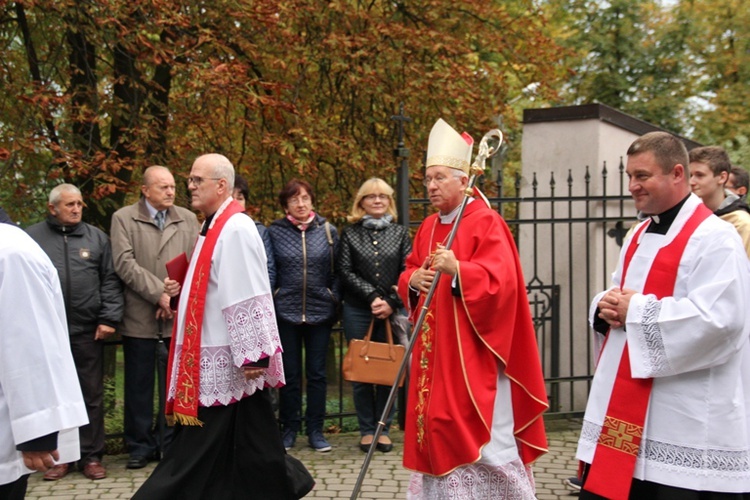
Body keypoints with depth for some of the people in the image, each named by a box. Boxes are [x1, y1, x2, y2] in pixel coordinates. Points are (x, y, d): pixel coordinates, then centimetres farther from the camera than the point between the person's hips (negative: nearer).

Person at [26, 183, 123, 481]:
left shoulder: (96, 238, 8)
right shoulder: (32, 238, 5)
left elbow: (110, 281, 5)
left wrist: (109, 318, -3)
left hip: (87, 331, 1)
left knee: (91, 395, 5)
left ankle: (91, 456, 14)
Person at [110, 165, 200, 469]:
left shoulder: (188, 219, 9)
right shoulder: (123, 219, 2)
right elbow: (125, 264, -8)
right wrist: (159, 294, -13)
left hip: (178, 316, 2)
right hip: (140, 317, -2)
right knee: (139, 386, 5)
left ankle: (171, 444, 18)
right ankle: (140, 446, 17)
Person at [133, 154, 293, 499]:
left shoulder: (235, 229, -17)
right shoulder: (215, 226, 14)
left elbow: (247, 296, -22)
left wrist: (254, 356, -23)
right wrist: (183, 289, 7)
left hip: (226, 359, -10)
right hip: (212, 357, 10)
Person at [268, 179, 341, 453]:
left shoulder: (328, 231, 3)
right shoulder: (274, 232, -1)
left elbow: (336, 272, 6)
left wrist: (334, 302, 0)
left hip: (319, 312, 1)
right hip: (286, 312, -1)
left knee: (317, 373, 8)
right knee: (289, 374, 8)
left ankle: (315, 430, 17)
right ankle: (289, 429, 20)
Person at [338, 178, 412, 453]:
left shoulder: (400, 233, 10)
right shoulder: (350, 234, 7)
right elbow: (346, 272, 0)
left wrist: (392, 302, -9)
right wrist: (372, 297, -10)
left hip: (392, 312, 1)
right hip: (358, 312, -1)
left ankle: (384, 428, 13)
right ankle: (367, 429, 12)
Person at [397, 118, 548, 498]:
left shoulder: (486, 223, -10)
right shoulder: (428, 228, 14)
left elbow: (500, 280, -20)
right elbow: (408, 273, 19)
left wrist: (458, 270, -32)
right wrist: (413, 279, -3)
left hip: (472, 352, -8)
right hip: (434, 351, 8)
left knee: (480, 435, -6)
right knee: (438, 428, 11)